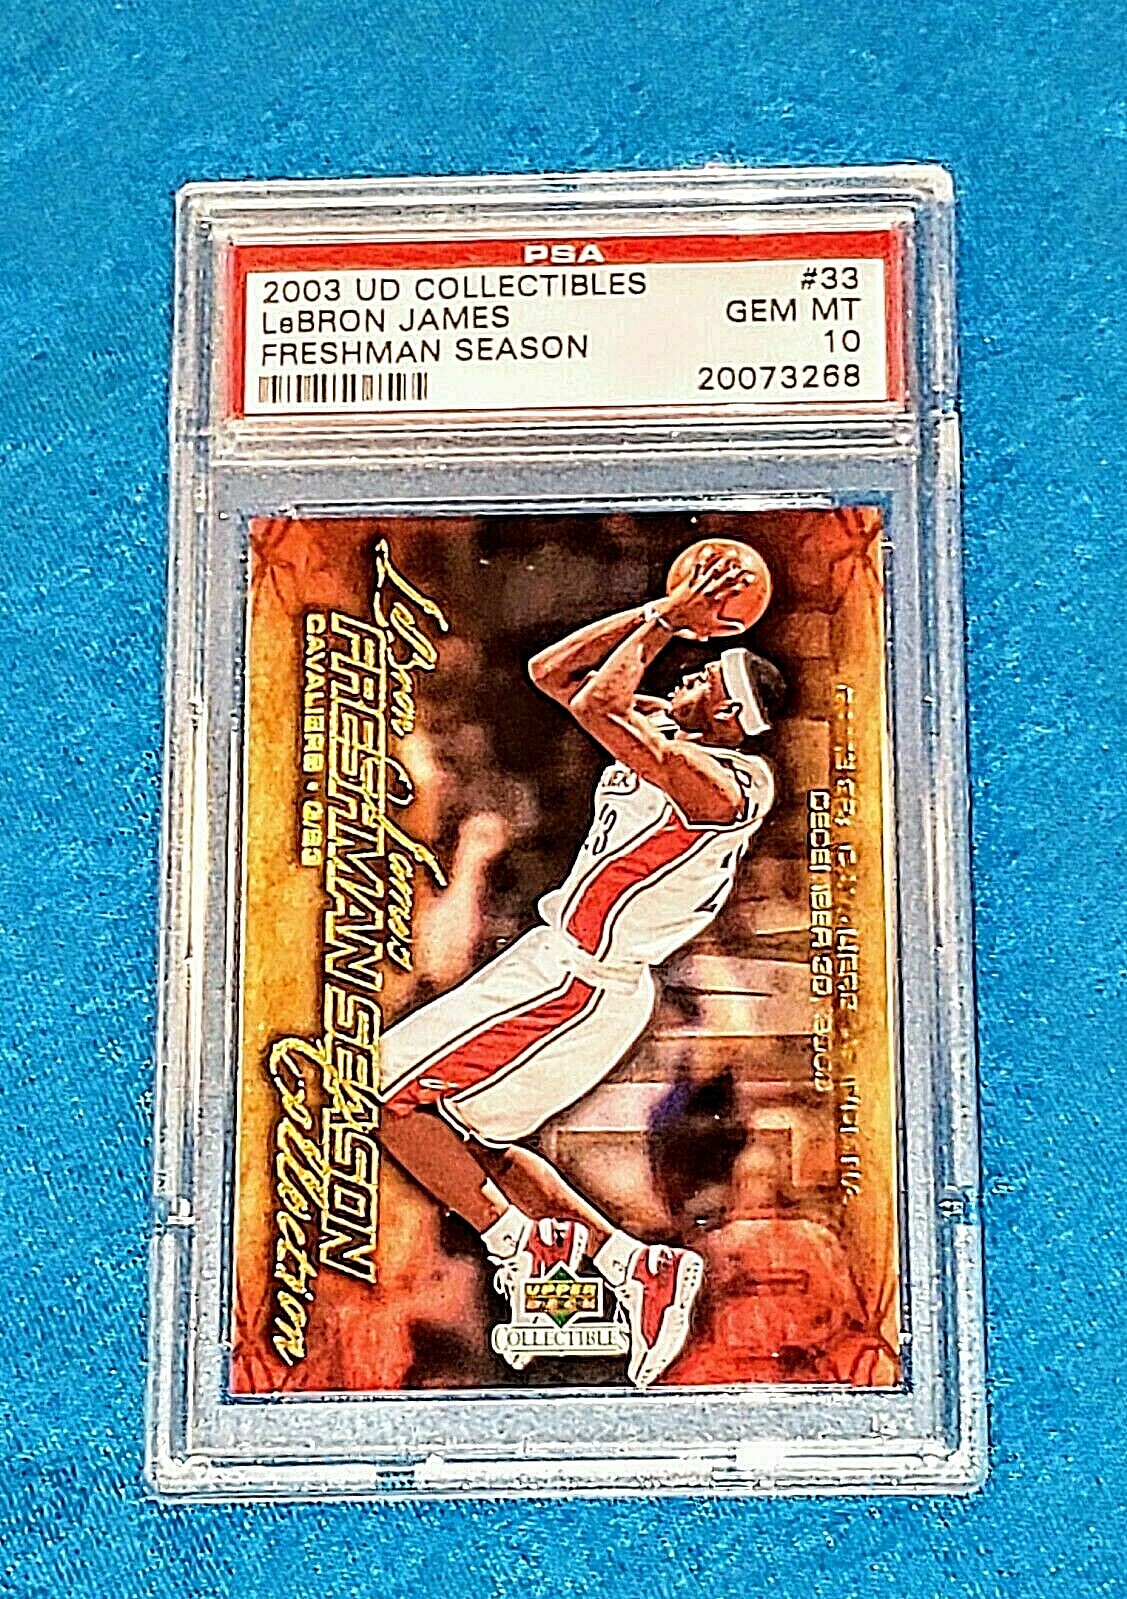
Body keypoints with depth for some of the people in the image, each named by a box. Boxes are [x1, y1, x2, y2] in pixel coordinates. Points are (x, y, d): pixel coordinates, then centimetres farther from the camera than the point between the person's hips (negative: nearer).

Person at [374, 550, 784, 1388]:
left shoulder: (727, 786, -21)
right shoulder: (667, 735, 6)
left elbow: (597, 703, -32)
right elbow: (552, 672, 9)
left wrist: (664, 620, -18)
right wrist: (660, 612, 2)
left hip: (576, 984, -10)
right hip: (569, 969, 10)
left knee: (387, 1095, -6)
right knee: (467, 1136, 16)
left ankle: (524, 1245, 2)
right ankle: (634, 1263, 13)